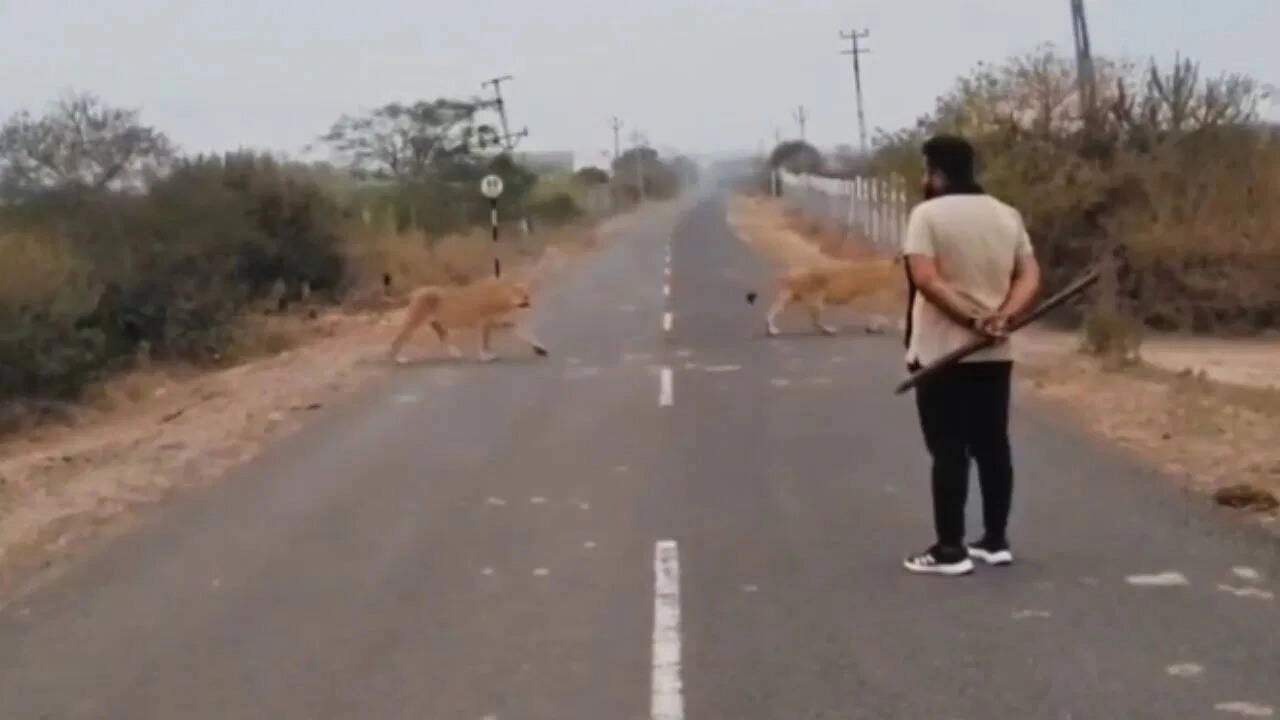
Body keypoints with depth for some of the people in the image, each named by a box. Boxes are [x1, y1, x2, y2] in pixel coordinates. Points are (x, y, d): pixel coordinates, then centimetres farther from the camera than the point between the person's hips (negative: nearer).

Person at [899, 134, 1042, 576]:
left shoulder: (927, 214, -10)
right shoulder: (1007, 216, 9)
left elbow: (926, 280, -21)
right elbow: (1030, 277, 2)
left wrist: (970, 318, -18)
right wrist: (1003, 316, -10)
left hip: (941, 353, -6)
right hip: (995, 354, 6)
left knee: (948, 451, -2)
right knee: (993, 446, 11)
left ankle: (950, 550, 0)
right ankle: (996, 540, 17)